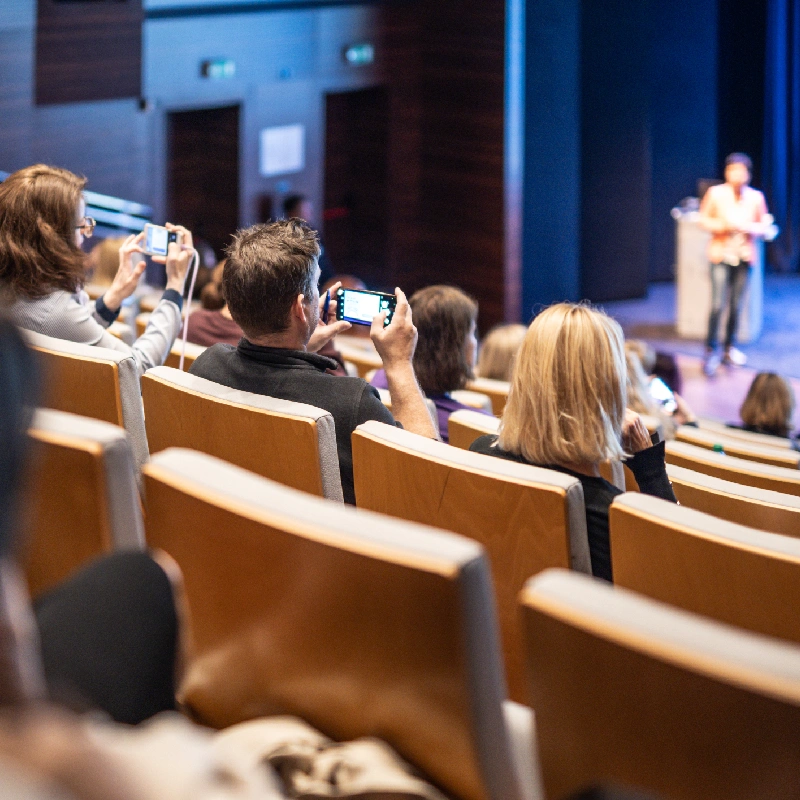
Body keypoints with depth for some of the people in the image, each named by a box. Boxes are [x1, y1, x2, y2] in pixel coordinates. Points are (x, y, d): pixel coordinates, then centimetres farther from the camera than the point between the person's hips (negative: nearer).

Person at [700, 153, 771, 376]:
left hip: (744, 255, 2)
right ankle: (710, 351, -3)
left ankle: (730, 348, 20)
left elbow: (763, 225, 9)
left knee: (736, 305, 6)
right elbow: (704, 220, 3)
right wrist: (723, 226, -13)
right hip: (721, 253, -2)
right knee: (717, 304, -10)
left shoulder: (756, 197, 0)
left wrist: (747, 228, -11)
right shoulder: (715, 193, -4)